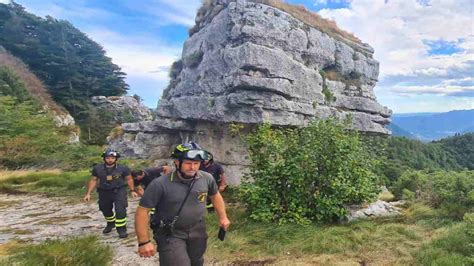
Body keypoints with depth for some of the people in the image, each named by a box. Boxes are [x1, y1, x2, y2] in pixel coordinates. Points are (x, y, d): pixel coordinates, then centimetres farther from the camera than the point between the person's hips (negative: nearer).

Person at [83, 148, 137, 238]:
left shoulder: (123, 168, -12)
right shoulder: (97, 168, -7)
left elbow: (129, 179, 1)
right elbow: (94, 180, 4)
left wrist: (132, 190, 1)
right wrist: (88, 193, 4)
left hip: (119, 191, -3)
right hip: (104, 192, 3)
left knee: (120, 210, -14)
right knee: (106, 210, 19)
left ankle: (121, 229, 2)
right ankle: (110, 224, 47)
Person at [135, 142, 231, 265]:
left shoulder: (207, 178, -12)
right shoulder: (160, 184, -24)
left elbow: (215, 195, 9)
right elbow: (142, 211, -18)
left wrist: (223, 217, 6)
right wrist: (144, 242, -18)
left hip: (197, 232, 5)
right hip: (170, 235, -4)